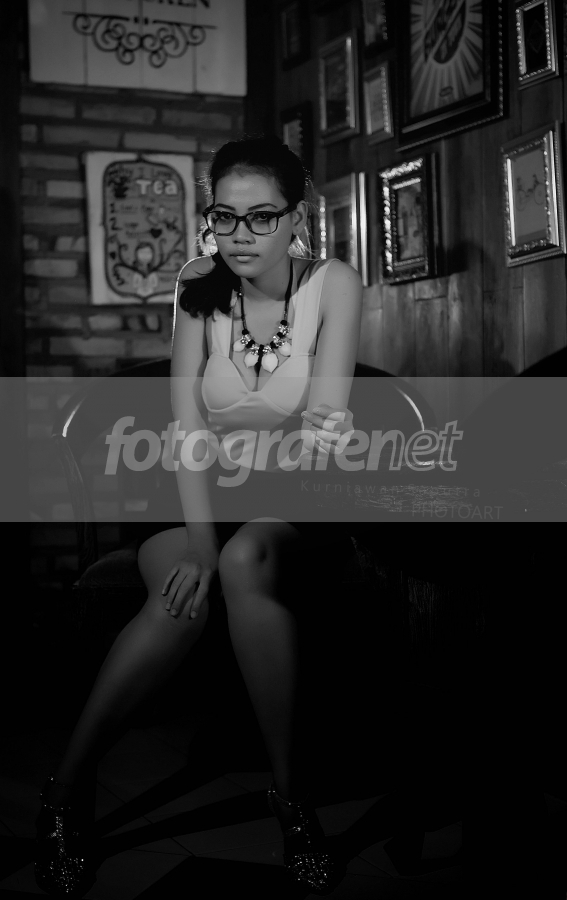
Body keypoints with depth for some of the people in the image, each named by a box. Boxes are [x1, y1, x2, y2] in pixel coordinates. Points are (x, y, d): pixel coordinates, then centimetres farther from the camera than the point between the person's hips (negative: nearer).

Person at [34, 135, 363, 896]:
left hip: (296, 505, -1)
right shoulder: (200, 289, -3)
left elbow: (327, 411, -19)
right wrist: (199, 537, -28)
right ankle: (68, 788, -17)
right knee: (184, 594, -33)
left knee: (245, 563, -36)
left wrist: (322, 433, -44)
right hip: (201, 498, 1)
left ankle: (291, 789, -23)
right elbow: (188, 423, -14)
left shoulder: (334, 284, -6)